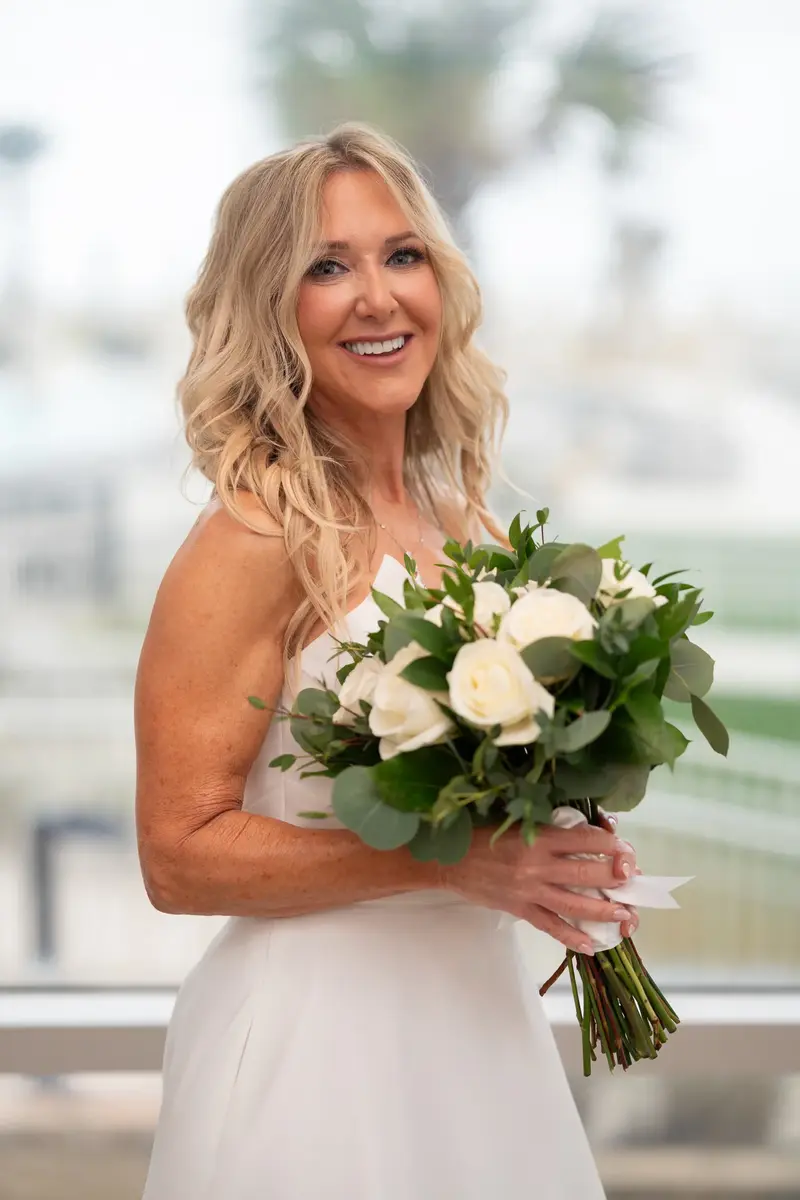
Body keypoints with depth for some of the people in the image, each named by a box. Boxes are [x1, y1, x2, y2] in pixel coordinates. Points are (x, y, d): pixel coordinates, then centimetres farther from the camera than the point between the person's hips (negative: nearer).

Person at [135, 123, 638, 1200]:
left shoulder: (461, 521, 5)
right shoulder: (256, 542, -15)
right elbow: (180, 856, -17)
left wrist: (567, 854, 0)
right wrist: (448, 861, -21)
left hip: (476, 1018, 7)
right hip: (319, 1027, -7)